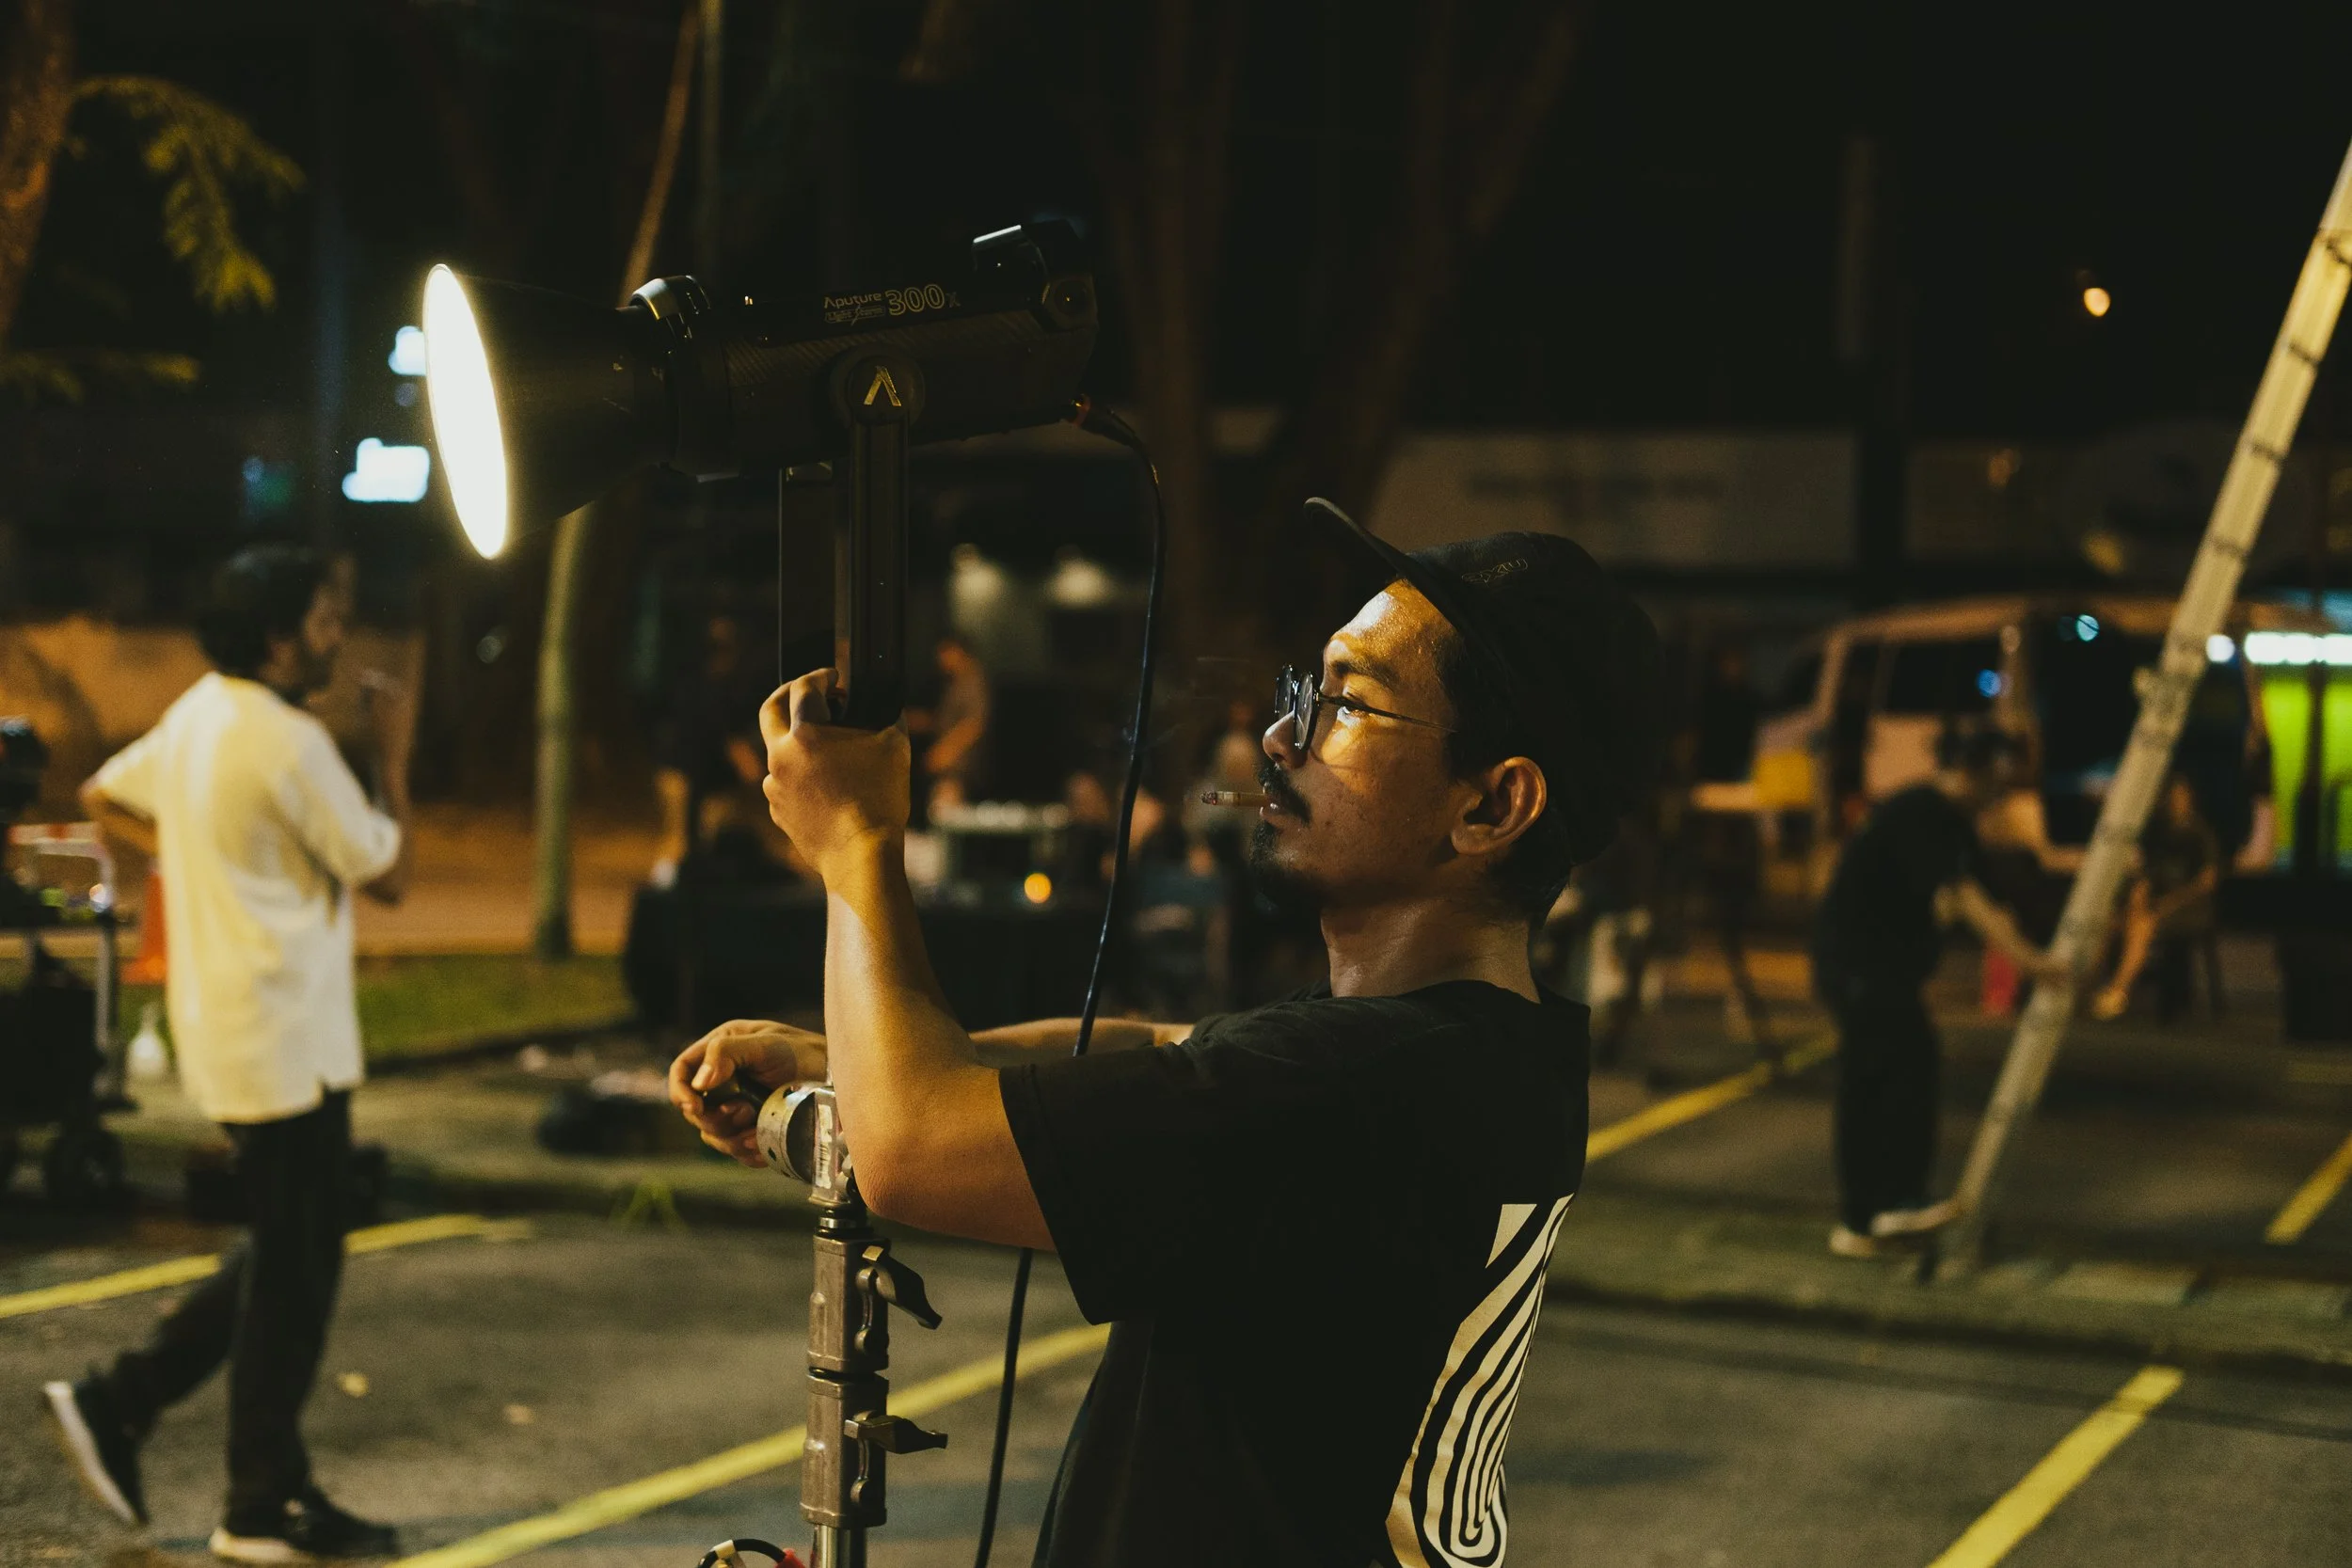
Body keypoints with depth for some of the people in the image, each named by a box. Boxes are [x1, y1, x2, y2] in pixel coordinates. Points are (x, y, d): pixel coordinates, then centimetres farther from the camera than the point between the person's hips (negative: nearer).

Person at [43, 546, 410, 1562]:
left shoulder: (196, 717, 10)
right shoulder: (289, 743, -19)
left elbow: (103, 797, 24)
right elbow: (387, 873, -13)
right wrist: (392, 756, -2)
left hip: (222, 1024, 10)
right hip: (286, 1041, -10)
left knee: (284, 1253, 19)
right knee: (292, 1268, 0)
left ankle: (118, 1403, 18)